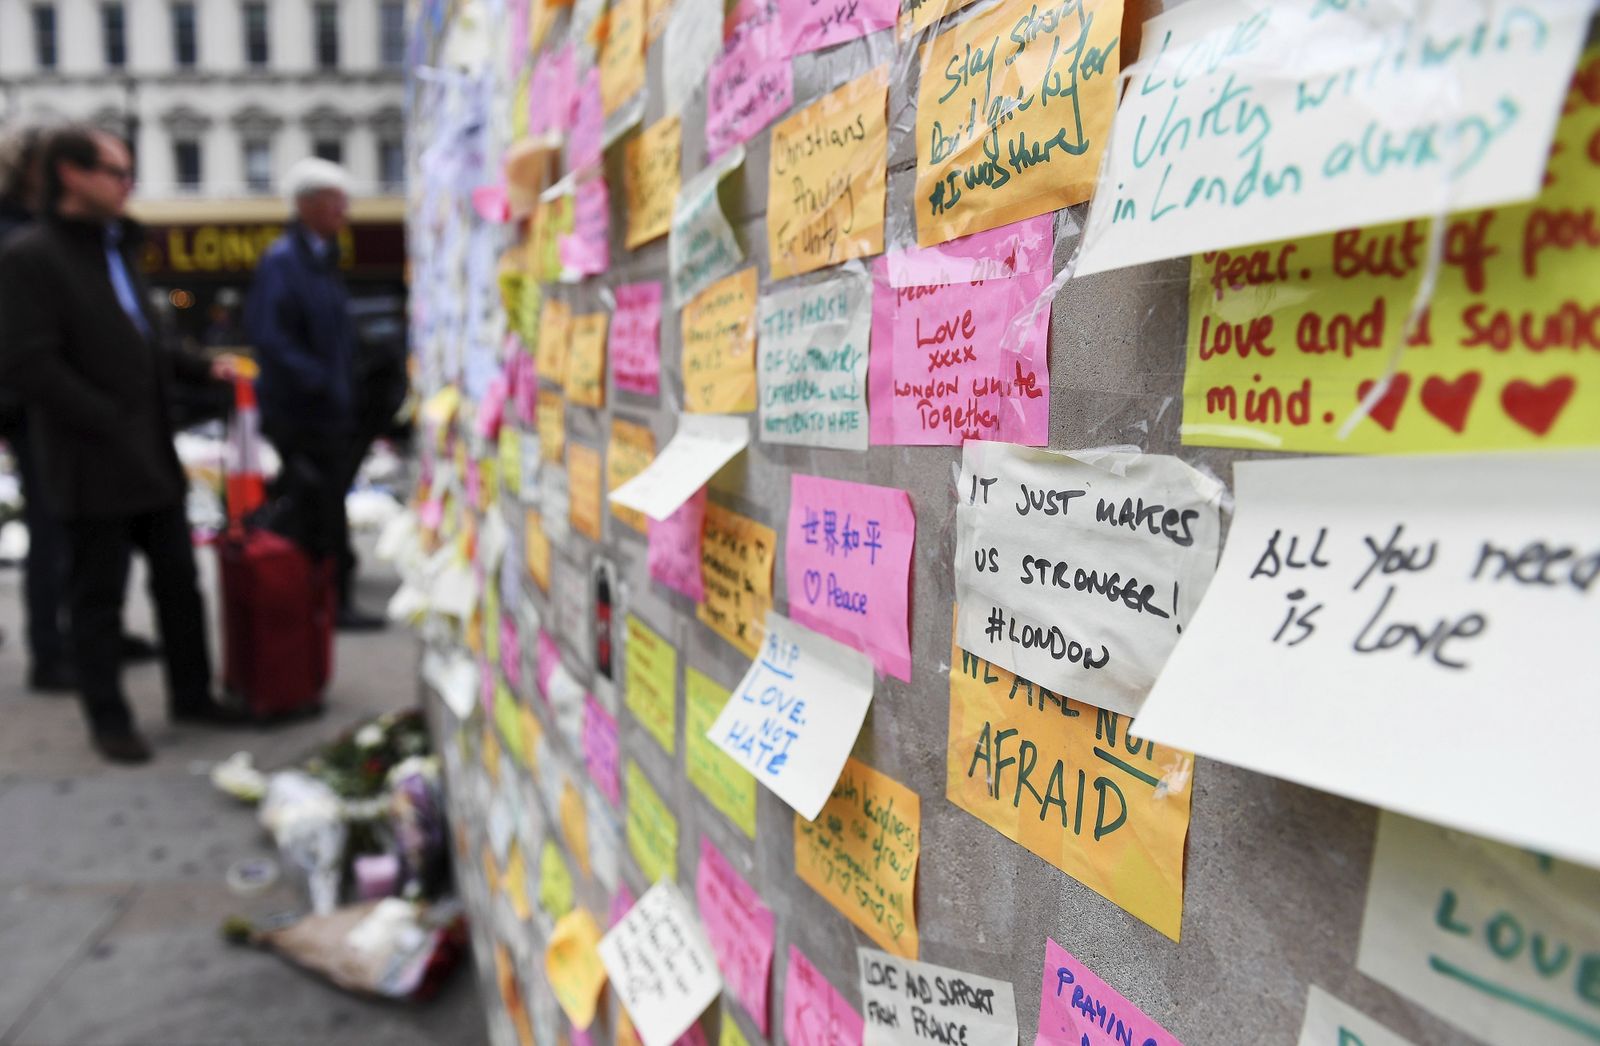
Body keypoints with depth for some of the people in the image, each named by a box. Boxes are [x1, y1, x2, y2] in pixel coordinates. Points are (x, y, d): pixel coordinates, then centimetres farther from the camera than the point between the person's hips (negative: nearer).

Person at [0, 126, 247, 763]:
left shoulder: (116, 249, 16)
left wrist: (202, 369, 10)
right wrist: (113, 423, -16)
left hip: (151, 456, 7)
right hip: (94, 467, -7)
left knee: (178, 581, 12)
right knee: (98, 597, 5)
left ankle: (191, 694, 25)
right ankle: (108, 719, 18)